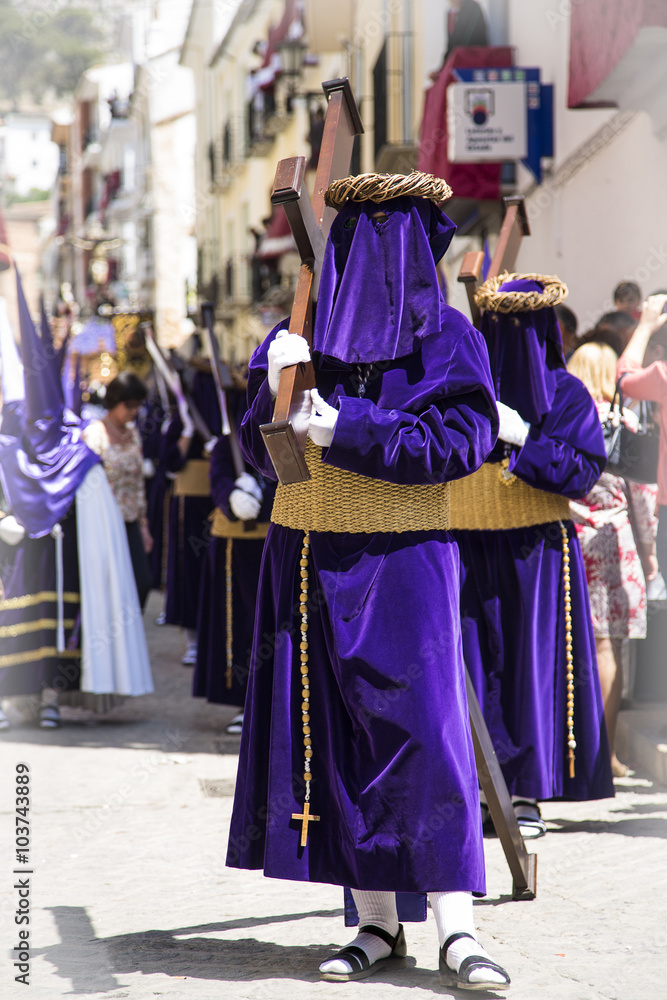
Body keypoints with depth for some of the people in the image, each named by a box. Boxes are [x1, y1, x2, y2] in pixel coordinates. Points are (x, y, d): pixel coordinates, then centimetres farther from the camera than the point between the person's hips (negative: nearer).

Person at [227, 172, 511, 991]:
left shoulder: (446, 340, 0)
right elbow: (260, 452, 7)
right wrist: (276, 386, -13)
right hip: (307, 560, 4)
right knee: (334, 738, 3)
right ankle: (377, 925, 10)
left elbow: (462, 439, -12)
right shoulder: (298, 335, 8)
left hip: (401, 562, -3)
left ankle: (457, 932, -7)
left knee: (424, 733, -9)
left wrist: (348, 431, -17)